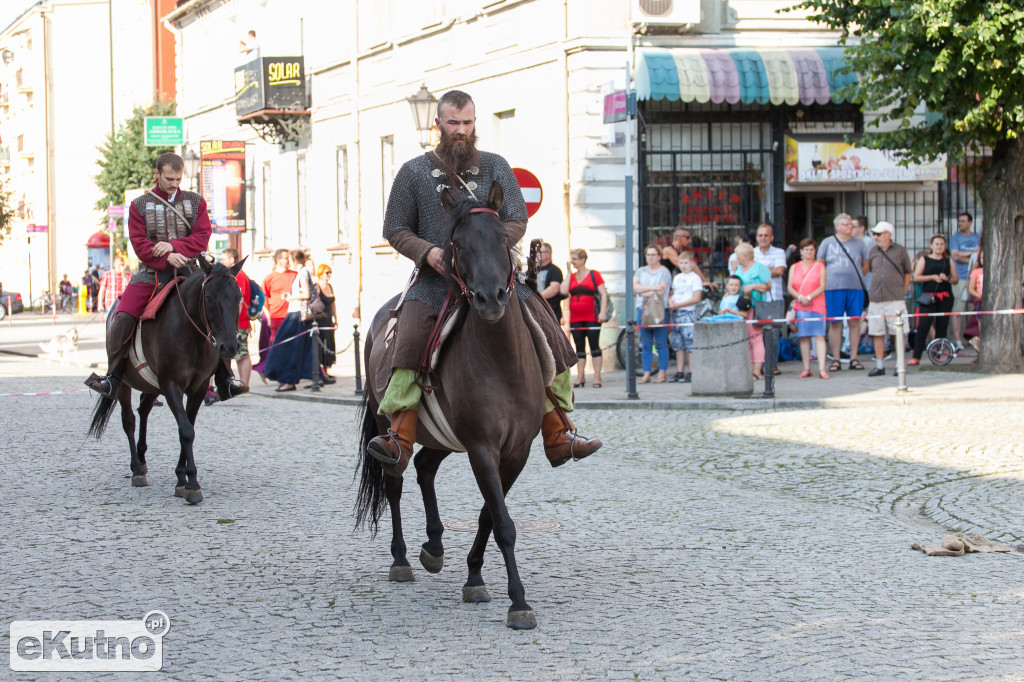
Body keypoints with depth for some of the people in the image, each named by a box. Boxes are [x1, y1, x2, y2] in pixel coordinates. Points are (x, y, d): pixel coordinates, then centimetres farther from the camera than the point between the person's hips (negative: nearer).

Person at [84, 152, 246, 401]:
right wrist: (167, 258, -19)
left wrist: (173, 246, -16)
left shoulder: (196, 202, 10)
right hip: (152, 273, -1)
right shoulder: (139, 206, 6)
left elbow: (202, 238, 0)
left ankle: (224, 381, -6)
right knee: (122, 317, -21)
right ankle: (113, 378, -11)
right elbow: (139, 244, -3)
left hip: (188, 271, 1)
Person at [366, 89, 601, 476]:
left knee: (548, 335, -8)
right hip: (436, 280, -2)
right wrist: (427, 251, -12)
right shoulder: (414, 172, 7)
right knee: (410, 339, -29)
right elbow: (395, 229, 8)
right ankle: (399, 441, -36)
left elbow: (518, 221, 8)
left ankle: (558, 436, 3)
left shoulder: (496, 168, 11)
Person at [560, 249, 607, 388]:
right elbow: (564, 291, -4)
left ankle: (597, 377, -1)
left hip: (592, 318, -4)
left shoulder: (594, 275, 0)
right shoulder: (571, 277, 12)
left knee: (594, 346, -4)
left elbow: (603, 293, -3)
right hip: (575, 318, 4)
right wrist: (569, 272, 2)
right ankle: (580, 377, 9)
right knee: (579, 348, 5)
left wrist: (602, 312, -14)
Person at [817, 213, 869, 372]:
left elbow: (866, 265, 17)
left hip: (855, 287, 1)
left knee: (855, 322, 1)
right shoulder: (828, 243, 7)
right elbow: (820, 264, 10)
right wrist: (827, 279, 3)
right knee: (835, 323, -2)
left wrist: (856, 277, 9)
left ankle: (853, 358, 7)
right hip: (833, 287, -1)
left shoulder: (859, 244, 11)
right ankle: (835, 359, 2)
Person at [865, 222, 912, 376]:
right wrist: (873, 291, 12)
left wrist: (902, 291, 8)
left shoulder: (900, 251, 2)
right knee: (877, 334, 3)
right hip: (876, 299, 3)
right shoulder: (873, 252, 10)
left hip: (895, 299, -3)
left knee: (898, 332, -3)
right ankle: (879, 365, 10)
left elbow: (908, 273, 10)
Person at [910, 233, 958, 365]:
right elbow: (916, 277, -1)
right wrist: (932, 277, -12)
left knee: (942, 327, 2)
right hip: (928, 297, -3)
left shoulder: (948, 261, 13)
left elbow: (956, 279, 13)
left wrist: (947, 278, -7)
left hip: (945, 297, 3)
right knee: (923, 326, -12)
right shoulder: (924, 260, 7)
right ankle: (916, 357, -13)